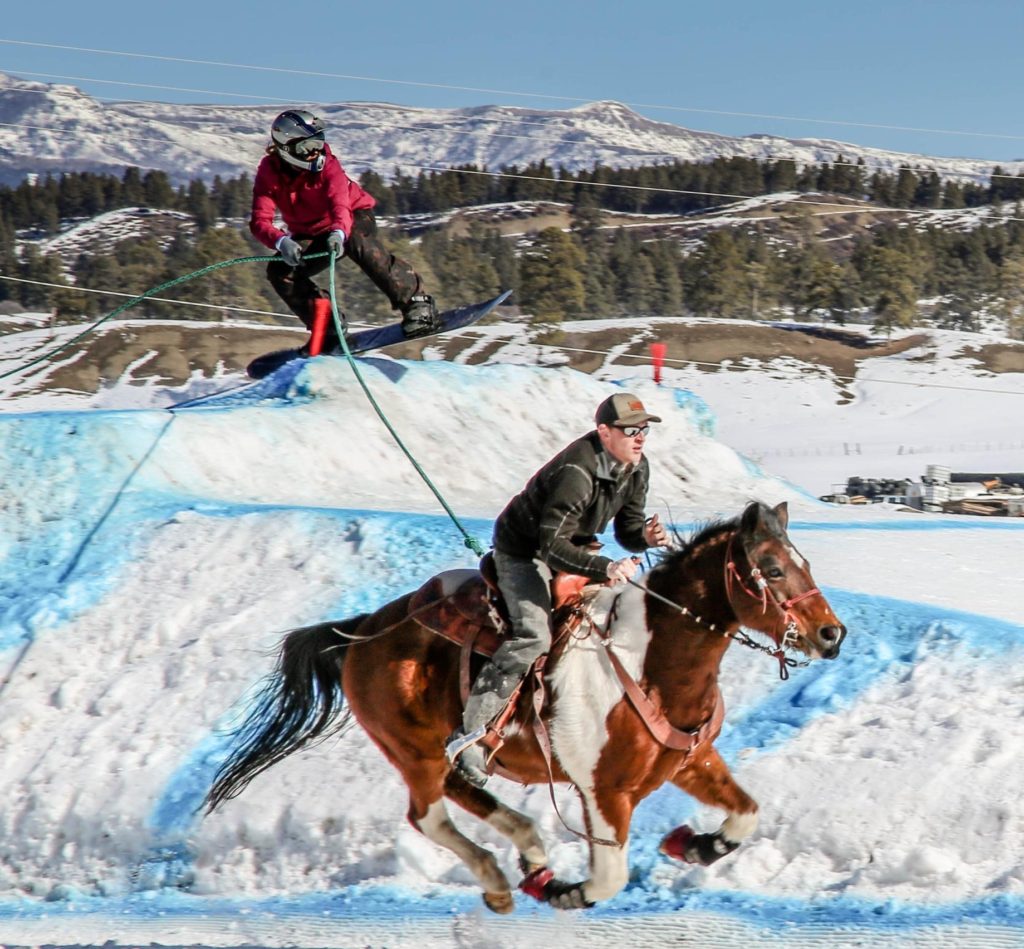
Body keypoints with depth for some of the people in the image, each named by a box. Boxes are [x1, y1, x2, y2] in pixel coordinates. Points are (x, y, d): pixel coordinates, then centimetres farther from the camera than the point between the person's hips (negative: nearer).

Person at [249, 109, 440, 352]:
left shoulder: (326, 164, -23)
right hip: (311, 235, 4)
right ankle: (326, 326, -8)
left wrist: (338, 232, -61)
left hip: (352, 217, -4)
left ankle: (416, 303, -33)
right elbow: (260, 222, -28)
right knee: (280, 271, -18)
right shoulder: (268, 174, -18)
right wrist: (281, 241, -50)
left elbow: (340, 202, -39)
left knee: (359, 244, -36)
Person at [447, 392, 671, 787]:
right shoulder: (577, 472, -32)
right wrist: (605, 567, -46)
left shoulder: (635, 467, -5)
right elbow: (552, 547, -35)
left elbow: (627, 531, 3)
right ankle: (468, 734, -23)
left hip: (575, 542, 9)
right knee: (533, 636, -26)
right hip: (523, 550, -9)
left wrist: (647, 536, -20)